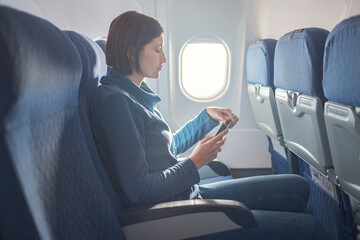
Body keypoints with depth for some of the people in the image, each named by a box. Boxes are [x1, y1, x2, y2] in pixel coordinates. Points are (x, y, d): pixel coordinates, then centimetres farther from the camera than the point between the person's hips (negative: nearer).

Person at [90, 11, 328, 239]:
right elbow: (137, 190, -23)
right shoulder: (114, 100, -20)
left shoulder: (135, 94, 11)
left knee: (298, 187, 11)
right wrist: (195, 162, -13)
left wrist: (208, 116, 13)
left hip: (188, 194, 9)